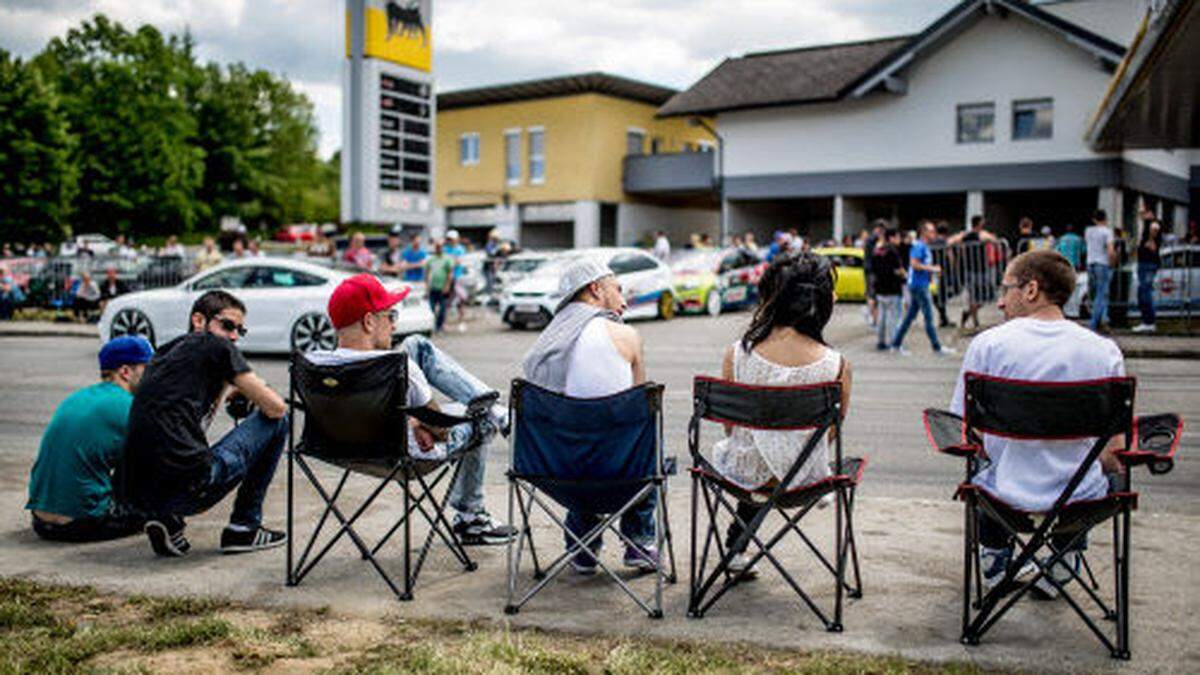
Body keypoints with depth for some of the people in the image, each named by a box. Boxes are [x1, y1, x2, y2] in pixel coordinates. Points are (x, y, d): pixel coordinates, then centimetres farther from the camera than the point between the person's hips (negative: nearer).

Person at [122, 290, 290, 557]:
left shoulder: (164, 353, 25)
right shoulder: (215, 345, 3)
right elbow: (275, 407, 2)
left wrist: (224, 386, 30)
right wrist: (248, 390, 24)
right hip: (187, 485, -8)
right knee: (277, 422, 9)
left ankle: (164, 518, 13)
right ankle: (243, 527, 12)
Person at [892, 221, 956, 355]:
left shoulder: (925, 247, 17)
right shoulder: (919, 246, -13)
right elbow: (914, 264, -24)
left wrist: (932, 270, 10)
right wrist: (932, 268, -17)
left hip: (920, 286, 10)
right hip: (919, 286, -10)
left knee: (910, 316, 11)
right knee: (928, 317, -4)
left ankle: (896, 344, 15)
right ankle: (937, 347, 1)